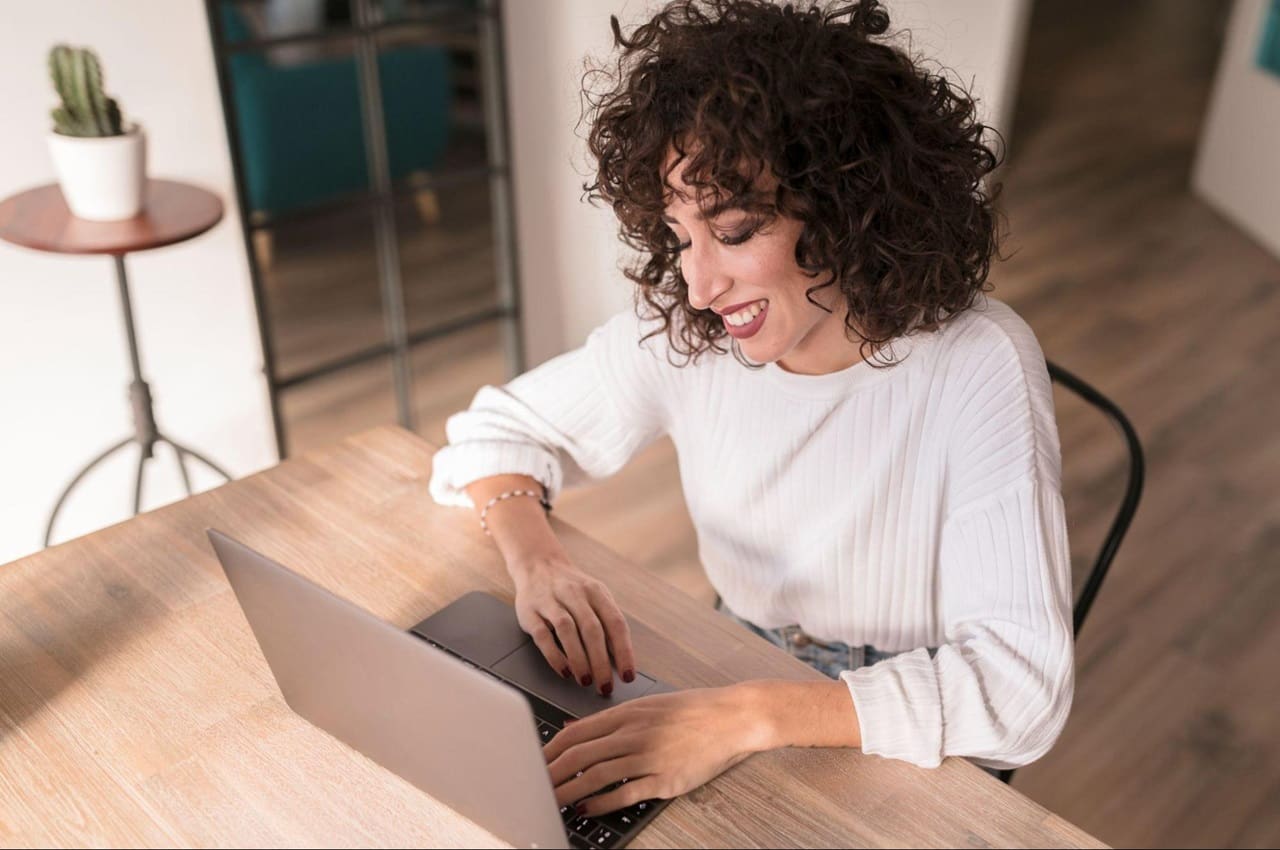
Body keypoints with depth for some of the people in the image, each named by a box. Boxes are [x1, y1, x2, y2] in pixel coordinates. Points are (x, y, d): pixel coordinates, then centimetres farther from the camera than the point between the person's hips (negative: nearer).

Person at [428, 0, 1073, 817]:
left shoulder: (977, 371, -23)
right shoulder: (681, 329, -12)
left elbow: (1024, 685, -26)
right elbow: (497, 428, 0)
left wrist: (750, 716, -37)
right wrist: (537, 558, -21)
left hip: (909, 759, -3)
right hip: (740, 689, 4)